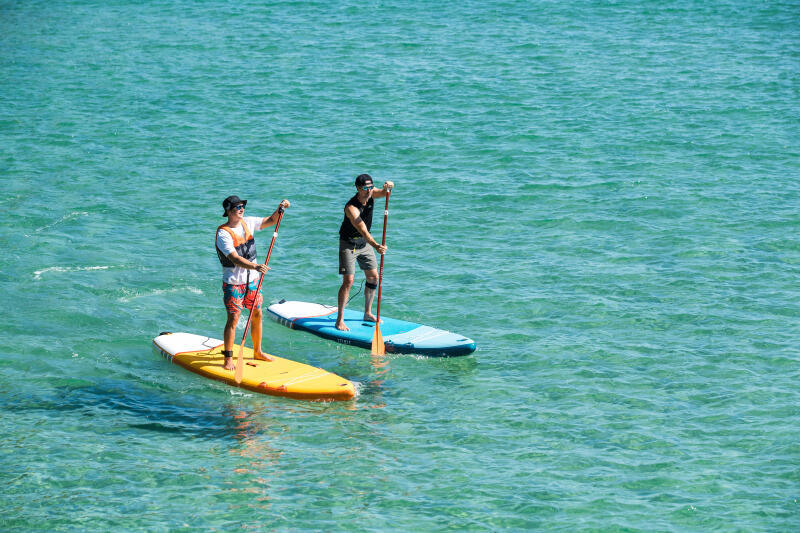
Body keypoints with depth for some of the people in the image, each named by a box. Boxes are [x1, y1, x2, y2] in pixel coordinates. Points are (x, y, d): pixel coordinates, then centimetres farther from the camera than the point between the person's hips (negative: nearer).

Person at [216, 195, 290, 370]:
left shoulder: (247, 223, 2)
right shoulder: (223, 233, -19)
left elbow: (270, 221, 12)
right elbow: (235, 259, -29)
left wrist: (280, 209, -9)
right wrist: (255, 266, -43)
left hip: (252, 279, 7)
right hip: (233, 283, -7)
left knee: (257, 315, 12)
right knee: (233, 318, -10)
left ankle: (257, 352, 27)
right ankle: (228, 359, -5)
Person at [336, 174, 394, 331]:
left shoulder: (370, 194, -9)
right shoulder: (352, 208, -31)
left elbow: (385, 193, -18)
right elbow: (363, 230, -40)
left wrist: (388, 187, -43)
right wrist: (376, 246, -54)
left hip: (364, 244, 7)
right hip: (348, 245, -7)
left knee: (373, 277, 10)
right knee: (348, 281, -13)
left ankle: (368, 313, 25)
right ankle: (340, 320, -8)